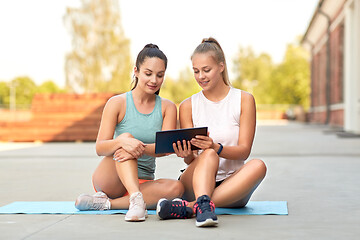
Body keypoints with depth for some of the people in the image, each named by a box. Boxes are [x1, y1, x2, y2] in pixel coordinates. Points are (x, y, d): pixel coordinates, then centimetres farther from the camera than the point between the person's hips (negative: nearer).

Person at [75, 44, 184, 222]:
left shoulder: (167, 107, 4)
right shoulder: (117, 103, -5)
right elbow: (99, 148, -13)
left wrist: (142, 148, -33)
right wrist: (122, 141, -36)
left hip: (142, 182, 3)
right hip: (109, 179, -2)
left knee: (176, 187, -28)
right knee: (126, 137, -28)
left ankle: (105, 203, -27)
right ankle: (136, 200, -45)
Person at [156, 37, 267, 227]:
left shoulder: (244, 100, 2)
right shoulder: (188, 106, 6)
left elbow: (244, 151, -5)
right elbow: (191, 160, 3)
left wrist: (216, 147, -26)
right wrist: (187, 155, -23)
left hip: (232, 186, 0)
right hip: (196, 182, 0)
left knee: (258, 165, -32)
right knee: (208, 155, -30)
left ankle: (189, 207, -38)